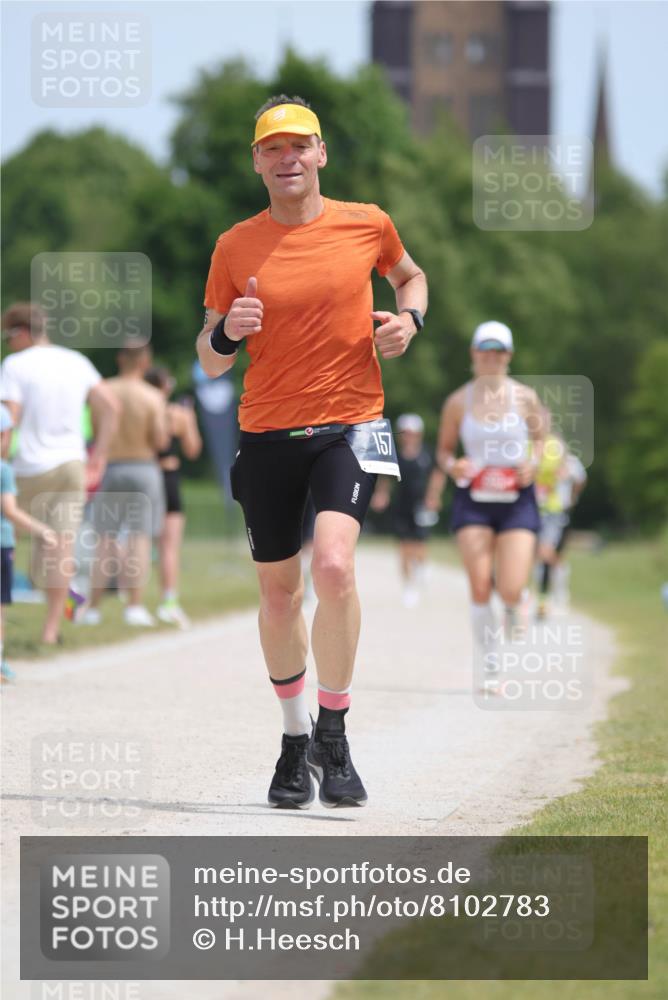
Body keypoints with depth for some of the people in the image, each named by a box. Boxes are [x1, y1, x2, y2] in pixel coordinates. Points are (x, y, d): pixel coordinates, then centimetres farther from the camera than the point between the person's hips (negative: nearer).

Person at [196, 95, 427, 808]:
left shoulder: (366, 225, 2)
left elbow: (409, 275, 24)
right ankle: (295, 740, 30)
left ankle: (334, 736, -8)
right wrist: (226, 331, -16)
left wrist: (409, 318, 2)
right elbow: (210, 363, 6)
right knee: (279, 592, 10)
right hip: (267, 432, 2)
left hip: (349, 427, -2)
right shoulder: (234, 248, 2)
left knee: (333, 567, -23)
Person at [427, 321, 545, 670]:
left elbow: (540, 438, 14)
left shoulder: (525, 398, 0)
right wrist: (452, 465, -12)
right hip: (473, 500, 0)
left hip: (516, 500, 0)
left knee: (511, 591, -11)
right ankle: (488, 666, 2)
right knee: (479, 588, -11)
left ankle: (513, 608, 28)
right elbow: (444, 449, 10)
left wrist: (533, 464, -6)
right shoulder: (458, 402, 0)